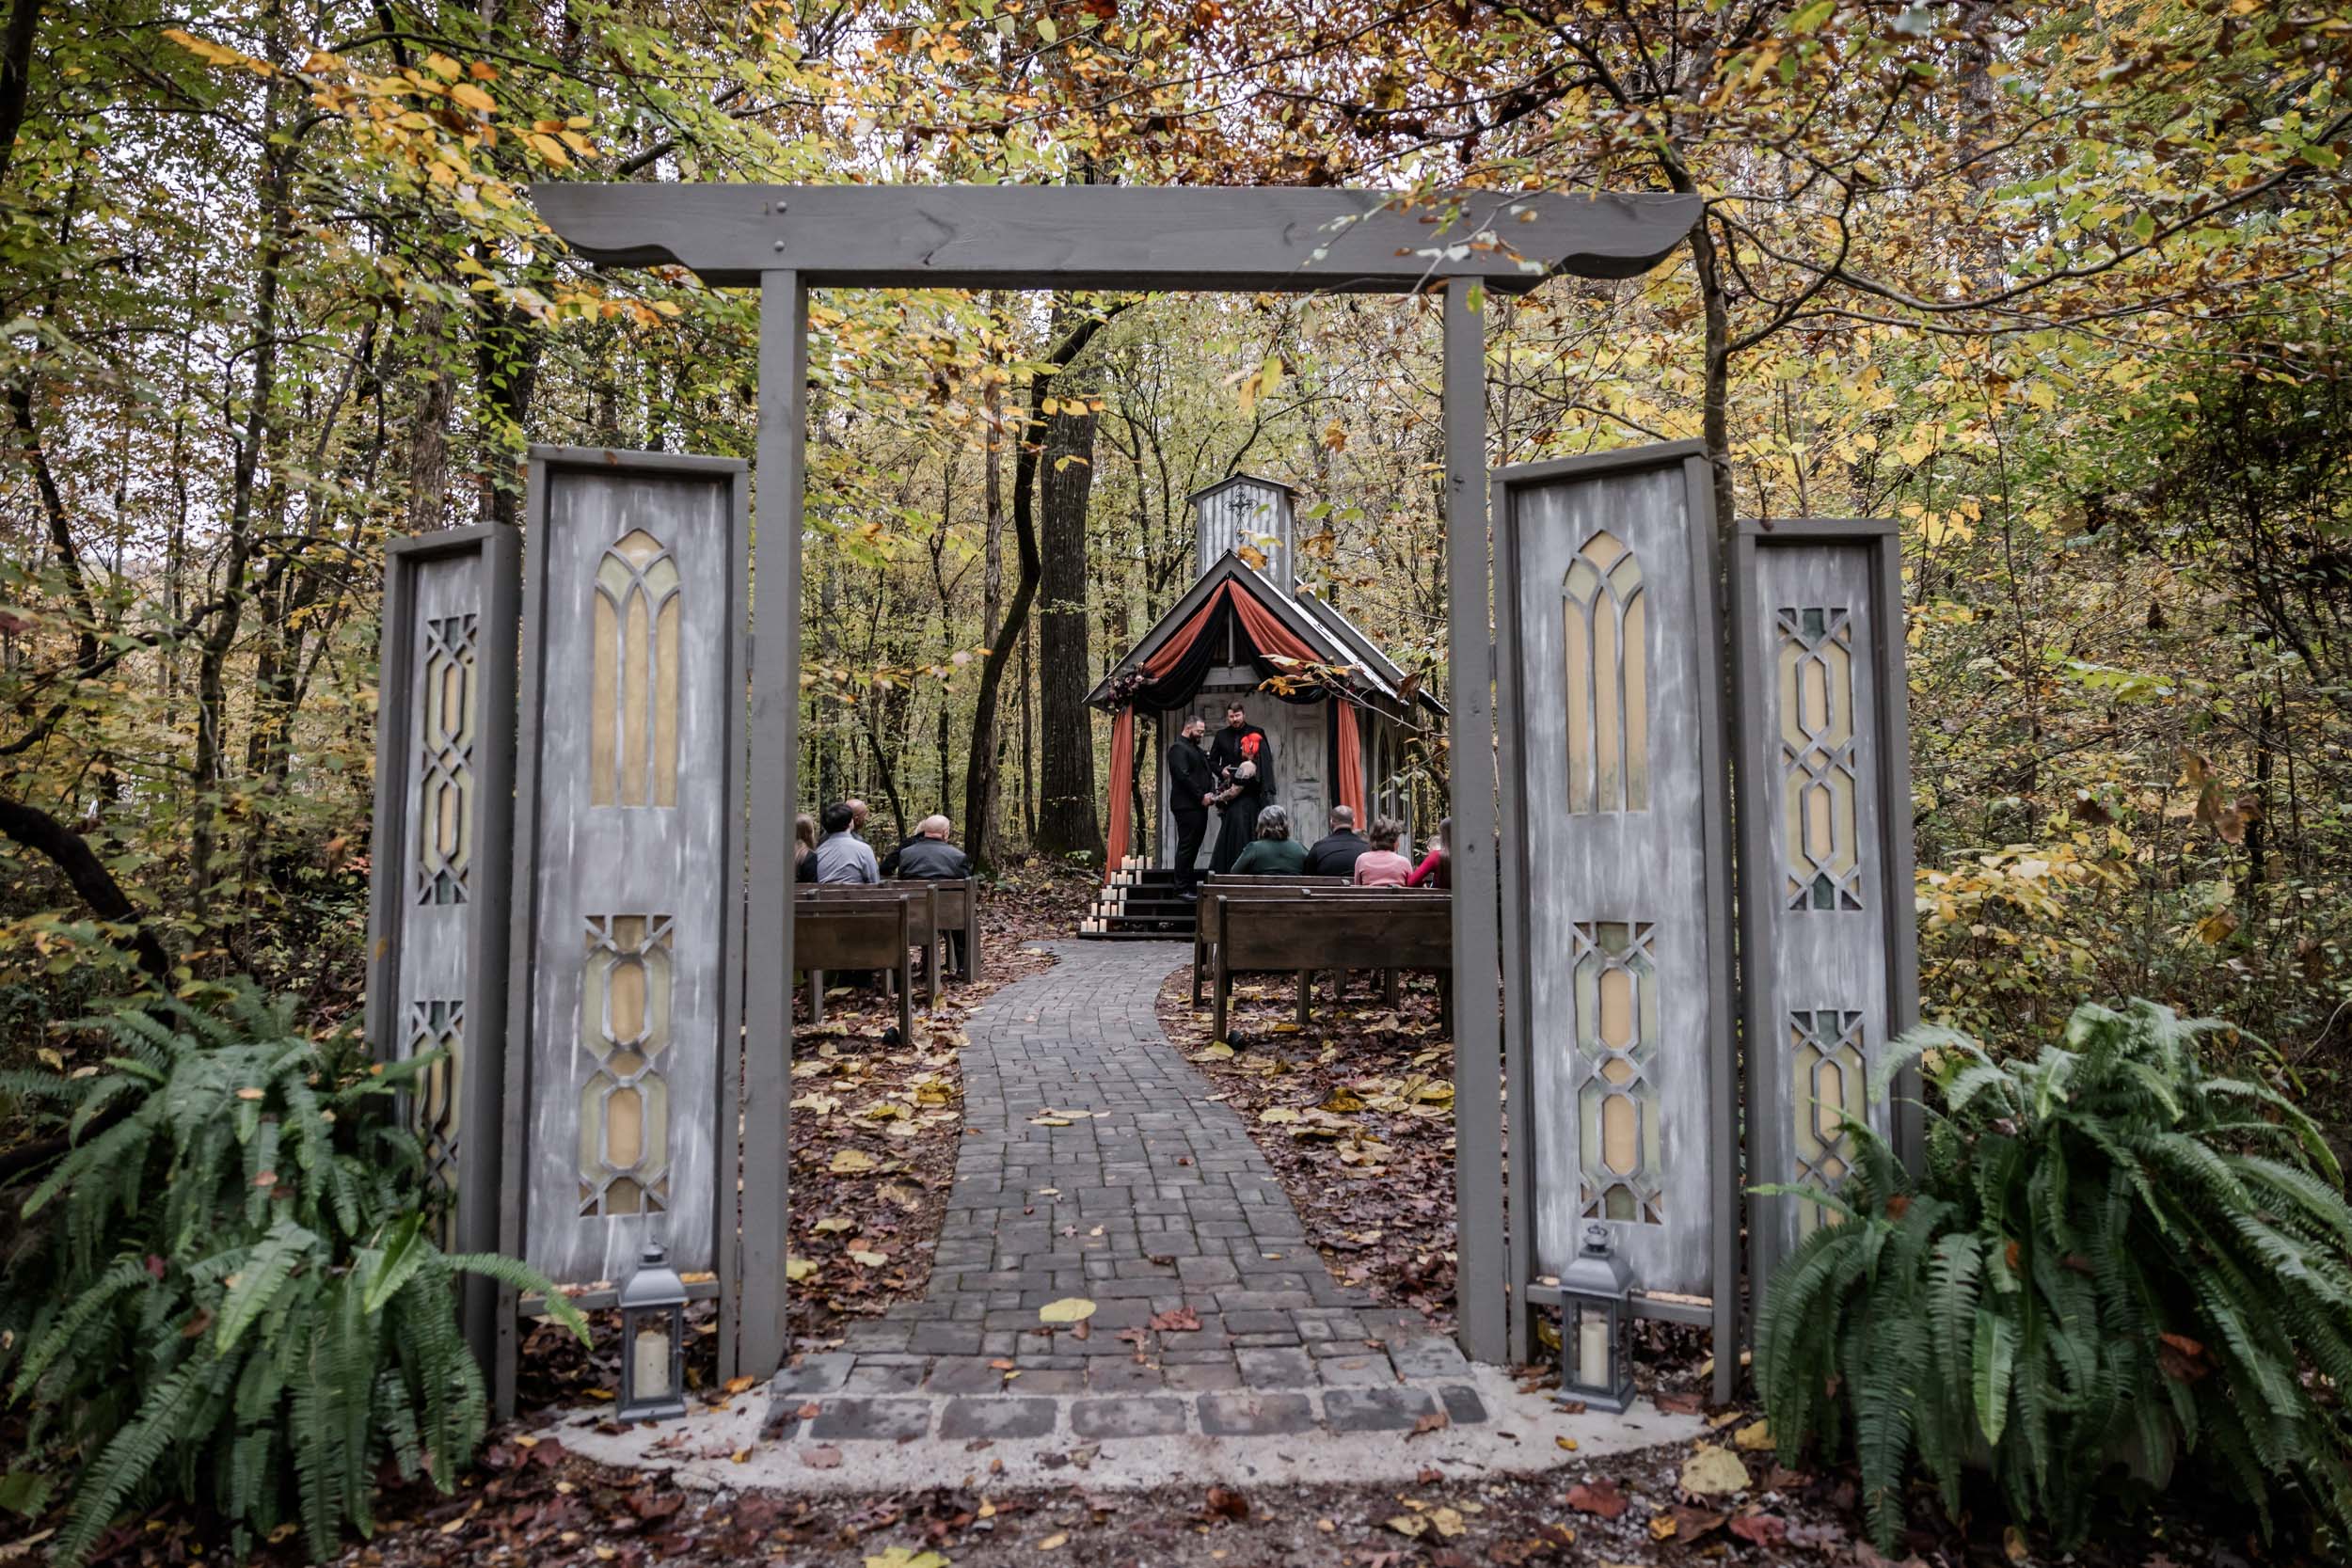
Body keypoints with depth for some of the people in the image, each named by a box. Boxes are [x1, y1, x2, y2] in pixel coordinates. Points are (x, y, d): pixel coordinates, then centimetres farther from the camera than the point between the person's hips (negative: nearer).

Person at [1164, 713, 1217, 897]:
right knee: (1186, 846, -7)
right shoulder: (1178, 748, -8)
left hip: (1200, 806, 9)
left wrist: (1211, 793, 4)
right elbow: (1183, 776, -18)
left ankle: (1190, 885, 15)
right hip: (1186, 806, -9)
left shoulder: (1197, 749, 22)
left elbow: (1208, 773, 23)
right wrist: (1201, 796, -15)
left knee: (1193, 847, 10)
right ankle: (1182, 888, -4)